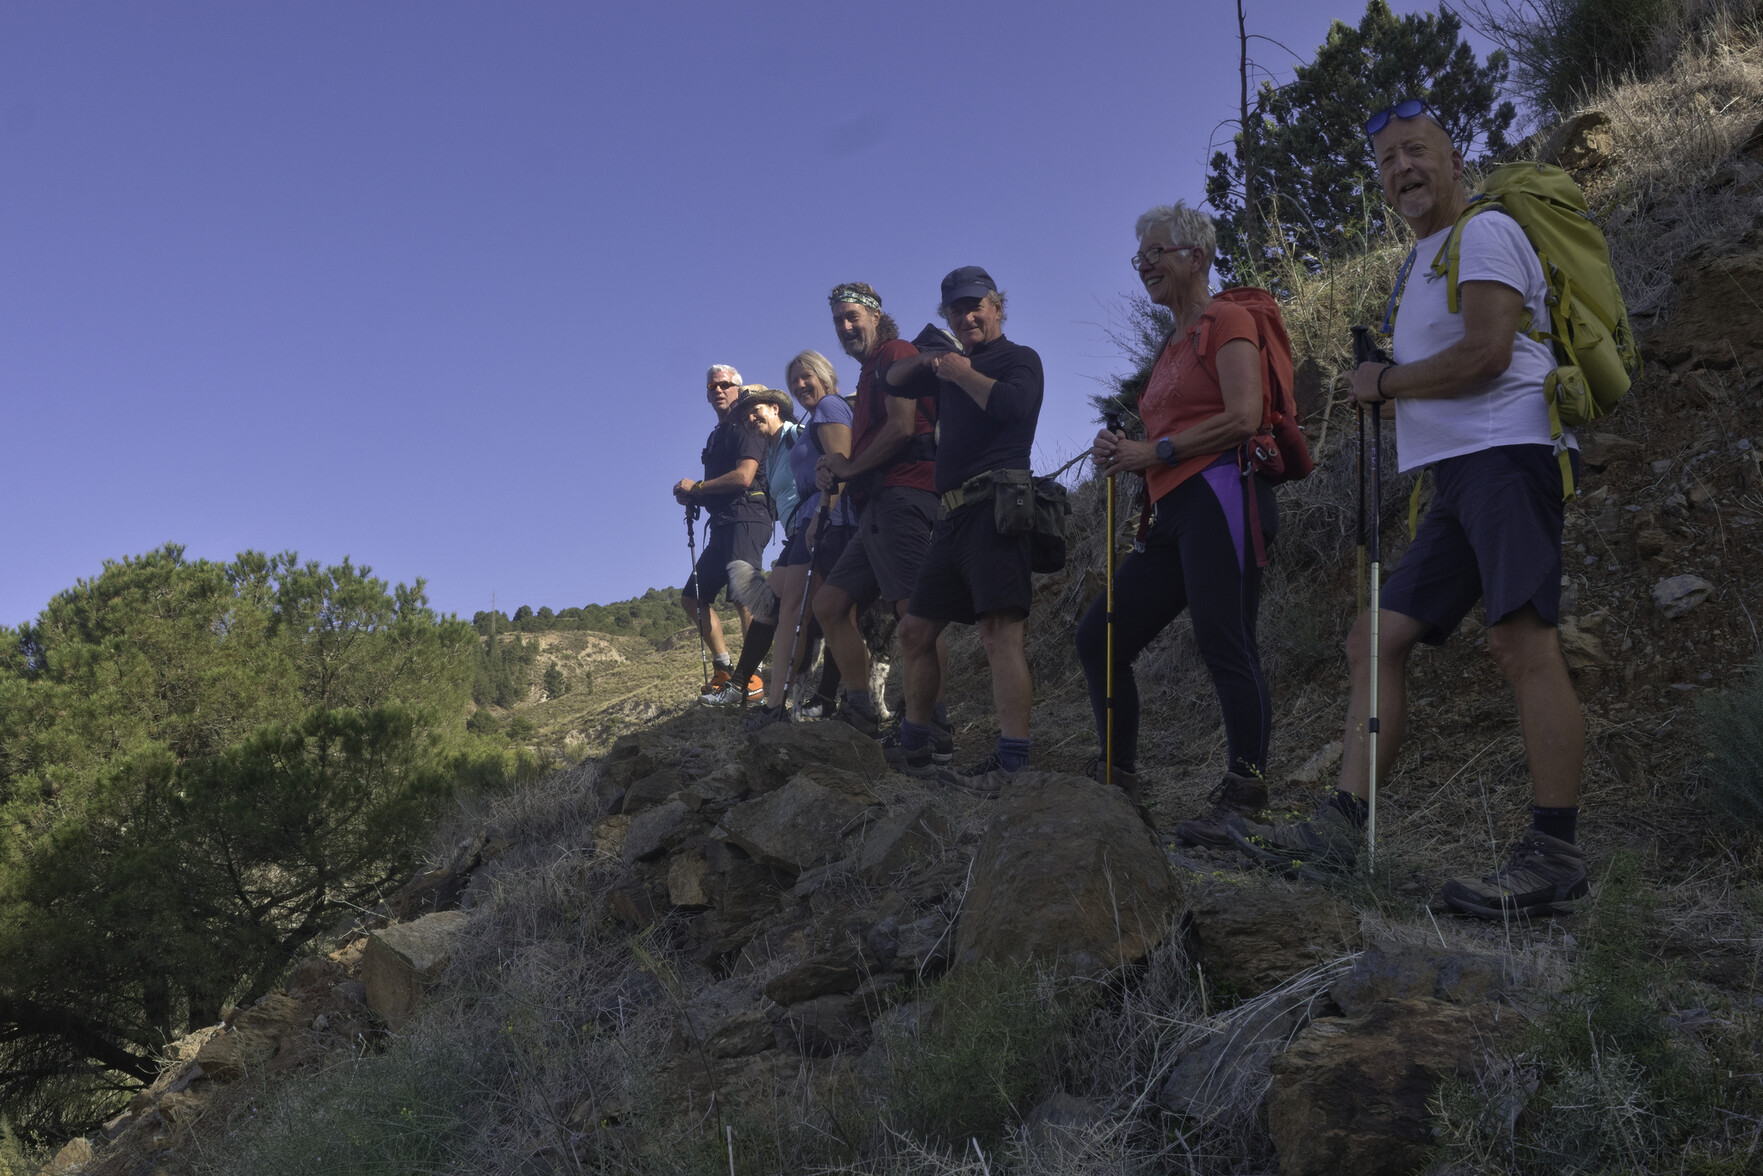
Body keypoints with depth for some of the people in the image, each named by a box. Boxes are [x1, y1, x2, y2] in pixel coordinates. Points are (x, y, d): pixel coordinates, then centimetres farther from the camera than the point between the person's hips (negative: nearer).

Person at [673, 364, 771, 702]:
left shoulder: (746, 427, -3)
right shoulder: (716, 436, 24)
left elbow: (743, 477, -16)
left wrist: (697, 487, -7)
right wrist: (691, 496, 8)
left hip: (746, 518, -10)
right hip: (723, 524, 11)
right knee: (693, 597, 11)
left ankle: (756, 674, -25)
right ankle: (724, 669, 12)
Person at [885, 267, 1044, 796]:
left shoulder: (1019, 359, 4)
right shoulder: (953, 366, 26)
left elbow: (1011, 403, -17)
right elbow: (893, 384, 34)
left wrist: (959, 371, -3)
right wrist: (926, 361, 14)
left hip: (995, 503, -9)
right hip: (955, 513, 9)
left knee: (1000, 632, -19)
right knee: (915, 631, 11)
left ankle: (1011, 766, -25)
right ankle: (912, 749, 22)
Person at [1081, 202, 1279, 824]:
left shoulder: (1227, 321, 1)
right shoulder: (1171, 347, 27)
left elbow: (1242, 418, -13)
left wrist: (1156, 451, -10)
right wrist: (1125, 452, 8)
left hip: (1219, 494, -10)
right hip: (1173, 512, 10)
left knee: (1224, 645, -14)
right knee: (1099, 637, 5)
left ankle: (1243, 799, -11)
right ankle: (1118, 782, 12)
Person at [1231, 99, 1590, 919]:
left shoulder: (1484, 233, -1)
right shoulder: (1420, 261, 29)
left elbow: (1486, 352, -14)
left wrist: (1384, 382, -3)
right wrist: (1385, 389, 13)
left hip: (1505, 452, -10)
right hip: (1455, 476, 10)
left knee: (1521, 643, -18)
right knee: (1378, 642, 3)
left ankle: (1555, 853, -18)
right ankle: (1343, 825, 2)